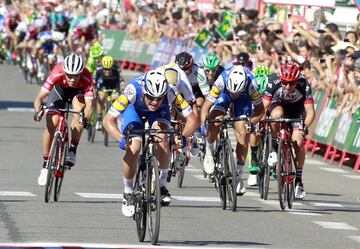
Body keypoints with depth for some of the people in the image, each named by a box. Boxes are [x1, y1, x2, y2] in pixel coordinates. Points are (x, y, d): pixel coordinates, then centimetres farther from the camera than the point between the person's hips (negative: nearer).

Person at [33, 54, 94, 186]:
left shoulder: (86, 78, -38)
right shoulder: (57, 74, -38)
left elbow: (89, 105, -44)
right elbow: (39, 97, -38)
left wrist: (85, 118, -64)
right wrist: (37, 112, -57)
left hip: (78, 90, 0)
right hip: (60, 88, 0)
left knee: (80, 109, -32)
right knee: (51, 123, -14)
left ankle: (72, 150, -19)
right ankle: (45, 166, -1)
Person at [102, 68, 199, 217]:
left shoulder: (171, 92, -38)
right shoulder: (133, 90, -42)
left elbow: (192, 120, -34)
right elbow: (108, 120, -40)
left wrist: (183, 137, -53)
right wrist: (121, 138, -57)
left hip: (160, 112, 1)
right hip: (134, 108, -1)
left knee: (162, 138, -29)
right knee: (133, 149, -20)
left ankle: (162, 184, -9)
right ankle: (128, 193, 3)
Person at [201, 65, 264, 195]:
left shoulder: (251, 84, -38)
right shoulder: (221, 81, -40)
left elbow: (260, 109, -22)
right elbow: (206, 107, -34)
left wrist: (251, 124, -38)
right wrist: (204, 126, -49)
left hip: (244, 97, 0)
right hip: (224, 94, 0)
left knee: (243, 133, -13)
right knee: (214, 122, -27)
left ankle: (239, 176, -2)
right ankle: (209, 152, 3)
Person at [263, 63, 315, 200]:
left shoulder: (304, 85, -33)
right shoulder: (273, 82, -32)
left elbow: (310, 111, -34)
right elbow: (264, 106, -32)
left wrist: (304, 126, -49)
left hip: (297, 108, 0)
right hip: (279, 103, 0)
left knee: (298, 142, -15)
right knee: (277, 114, -36)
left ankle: (298, 179, 1)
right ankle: (275, 149, -14)